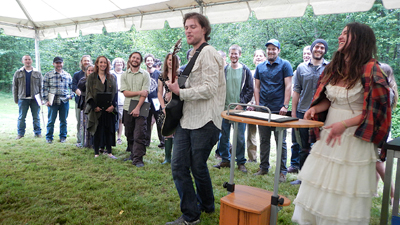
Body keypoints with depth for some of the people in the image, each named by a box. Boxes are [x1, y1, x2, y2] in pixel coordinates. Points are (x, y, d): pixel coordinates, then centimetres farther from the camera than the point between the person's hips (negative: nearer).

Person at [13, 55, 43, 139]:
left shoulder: (37, 73, 8)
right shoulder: (18, 73, 9)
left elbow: (41, 87, 7)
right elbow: (15, 87, 10)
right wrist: (16, 99, 4)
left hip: (35, 99, 0)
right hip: (23, 98, 1)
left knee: (36, 117, 4)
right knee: (21, 117, 4)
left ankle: (38, 133, 12)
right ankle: (20, 133, 13)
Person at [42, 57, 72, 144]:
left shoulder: (67, 75, 11)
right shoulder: (48, 75, 5)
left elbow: (71, 86, 19)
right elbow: (45, 88, 3)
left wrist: (70, 95, 2)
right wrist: (46, 100, -4)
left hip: (64, 101, 2)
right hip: (53, 101, -2)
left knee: (63, 120, 8)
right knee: (51, 120, 3)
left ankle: (63, 137, 20)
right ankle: (49, 137, 16)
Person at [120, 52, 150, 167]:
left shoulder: (145, 74, 2)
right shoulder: (124, 75, 10)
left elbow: (145, 93, -7)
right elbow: (125, 92, 0)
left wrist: (138, 108, -15)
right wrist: (139, 92, -12)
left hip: (140, 108, -3)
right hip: (127, 107, 3)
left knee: (139, 135, -8)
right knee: (129, 134, 10)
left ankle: (138, 159, -4)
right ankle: (133, 154, 26)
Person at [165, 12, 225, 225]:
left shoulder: (208, 52, -8)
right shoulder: (193, 54, 20)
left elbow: (210, 88, -18)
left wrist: (180, 92, -12)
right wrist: (178, 87, 11)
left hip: (204, 121, -8)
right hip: (186, 119, 8)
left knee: (198, 167, 5)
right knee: (178, 165, 4)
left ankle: (206, 206, 31)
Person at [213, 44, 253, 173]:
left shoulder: (245, 70, 2)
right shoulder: (224, 70, 9)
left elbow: (250, 90, 0)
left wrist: (242, 104, -9)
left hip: (239, 109, -2)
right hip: (225, 109, 3)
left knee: (240, 137, 2)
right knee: (223, 136, 8)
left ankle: (241, 162, 16)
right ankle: (225, 160, 23)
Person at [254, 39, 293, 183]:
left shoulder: (285, 65, 1)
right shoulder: (260, 67, 12)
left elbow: (288, 86, -5)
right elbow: (257, 87, 13)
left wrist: (285, 106, -13)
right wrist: (257, 105, 2)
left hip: (278, 109, -4)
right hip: (263, 109, 4)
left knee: (281, 141, 2)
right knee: (264, 140, 11)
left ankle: (282, 171, 11)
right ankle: (264, 167, 22)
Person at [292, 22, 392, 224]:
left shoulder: (370, 70, -12)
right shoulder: (333, 69, 8)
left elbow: (376, 110, -14)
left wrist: (344, 124, -22)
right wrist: (315, 109, -3)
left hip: (354, 138, -6)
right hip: (328, 133, 7)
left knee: (345, 194, 4)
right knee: (319, 188, 13)